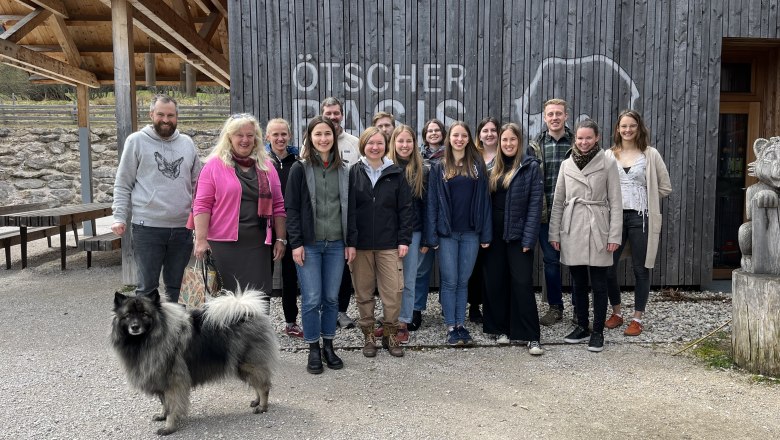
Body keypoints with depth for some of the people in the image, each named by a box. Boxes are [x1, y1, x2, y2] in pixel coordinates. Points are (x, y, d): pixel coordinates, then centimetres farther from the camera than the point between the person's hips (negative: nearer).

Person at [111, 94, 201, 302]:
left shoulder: (187, 143, 11)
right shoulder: (136, 141, 1)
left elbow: (197, 183, 15)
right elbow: (122, 185, 1)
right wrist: (119, 217, -7)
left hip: (182, 227, 4)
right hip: (147, 227, -3)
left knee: (176, 286, 13)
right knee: (147, 286, 2)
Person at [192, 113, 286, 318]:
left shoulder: (266, 166, 13)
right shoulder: (214, 165, 2)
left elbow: (278, 205, 13)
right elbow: (202, 205, -2)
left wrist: (280, 239, 8)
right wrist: (201, 240, -9)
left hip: (259, 243, 3)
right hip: (224, 242, -3)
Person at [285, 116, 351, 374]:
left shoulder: (343, 169, 9)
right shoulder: (300, 168, -1)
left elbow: (348, 207, 11)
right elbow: (291, 208, -4)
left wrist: (350, 242, 6)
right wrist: (296, 243, -10)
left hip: (336, 244, 3)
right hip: (309, 244, -3)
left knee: (332, 298, 8)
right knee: (311, 299, -2)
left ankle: (328, 345, 23)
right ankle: (313, 350, 14)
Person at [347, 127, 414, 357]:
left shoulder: (395, 174, 5)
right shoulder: (353, 173, 3)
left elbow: (405, 208, 5)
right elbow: (348, 209, -2)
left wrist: (404, 239, -2)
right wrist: (349, 242, -8)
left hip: (389, 244, 0)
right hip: (360, 244, 0)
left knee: (393, 291, -1)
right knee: (363, 292, 7)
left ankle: (391, 334, 17)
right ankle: (368, 336, 22)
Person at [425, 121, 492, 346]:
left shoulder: (477, 166, 6)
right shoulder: (438, 168, 3)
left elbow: (484, 200, 4)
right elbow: (432, 203, 0)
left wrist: (486, 233, -1)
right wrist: (432, 235, -6)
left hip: (470, 233, 1)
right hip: (447, 233, -1)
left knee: (463, 281, 9)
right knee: (450, 281, 3)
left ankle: (461, 325, 19)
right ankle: (451, 327, 12)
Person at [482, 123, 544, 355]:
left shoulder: (530, 167, -3)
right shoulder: (494, 168, 11)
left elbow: (535, 203, -9)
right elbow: (487, 200, 9)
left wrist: (529, 238, -15)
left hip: (518, 233, -5)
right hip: (495, 233, 5)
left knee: (522, 283, -5)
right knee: (495, 282, 9)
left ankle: (532, 337, 2)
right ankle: (501, 329, 22)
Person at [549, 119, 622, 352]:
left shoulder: (608, 163, -1)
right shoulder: (566, 164, 7)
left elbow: (615, 202, -2)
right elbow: (558, 201, 10)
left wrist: (615, 235, -8)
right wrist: (554, 233, 6)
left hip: (597, 230, -3)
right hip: (572, 230, 3)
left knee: (598, 283, 3)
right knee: (578, 282, 12)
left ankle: (598, 332, 14)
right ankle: (582, 327, 24)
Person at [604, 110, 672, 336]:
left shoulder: (650, 154, 3)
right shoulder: (609, 155, 6)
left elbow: (665, 187, 7)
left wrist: (644, 200, 4)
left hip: (640, 217, -1)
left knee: (640, 269, 4)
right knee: (608, 267, 1)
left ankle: (637, 319, 17)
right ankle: (616, 312, 22)